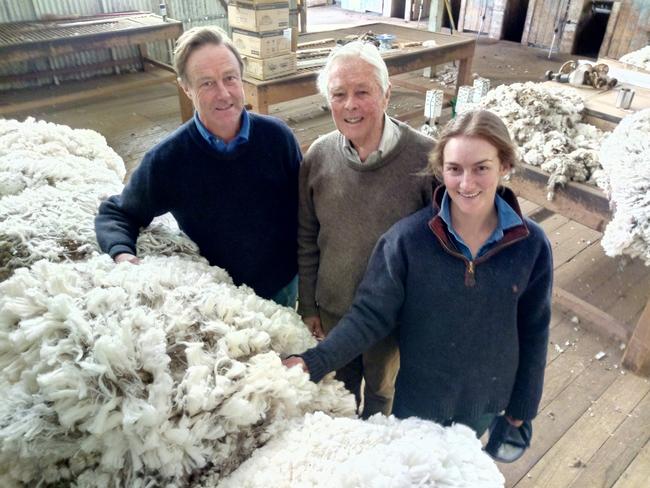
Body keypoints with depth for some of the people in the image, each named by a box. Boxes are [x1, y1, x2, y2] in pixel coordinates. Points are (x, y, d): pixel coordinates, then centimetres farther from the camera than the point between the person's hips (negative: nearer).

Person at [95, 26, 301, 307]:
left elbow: (304, 208, -6)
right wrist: (121, 253, -26)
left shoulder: (277, 136, -18)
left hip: (284, 285, 2)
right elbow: (116, 212, -5)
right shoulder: (166, 160, -20)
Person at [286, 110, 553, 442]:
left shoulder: (532, 245, -17)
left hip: (487, 399, 2)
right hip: (419, 399, -2)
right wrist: (314, 362, -31)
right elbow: (371, 315, -18)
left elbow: (533, 332, -5)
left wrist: (522, 409, 4)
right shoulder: (407, 238, -25)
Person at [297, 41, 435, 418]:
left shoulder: (426, 157, -23)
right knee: (341, 385, 29)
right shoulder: (318, 157, -11)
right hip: (333, 308, 3)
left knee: (381, 390, 26)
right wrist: (308, 304, 5)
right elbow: (307, 240, 0)